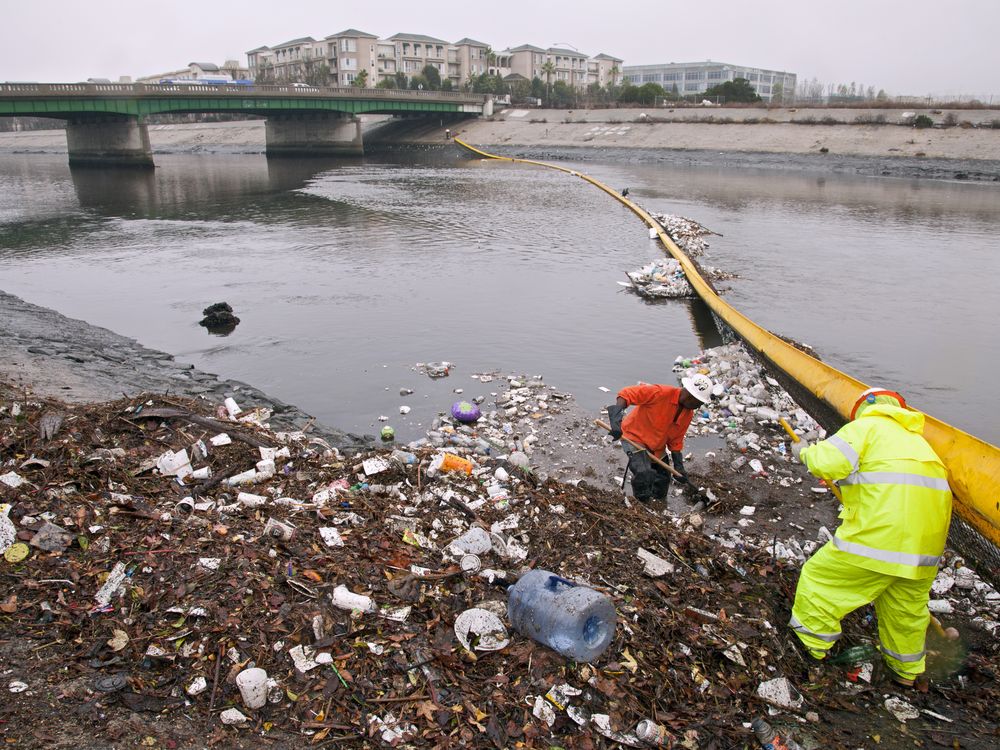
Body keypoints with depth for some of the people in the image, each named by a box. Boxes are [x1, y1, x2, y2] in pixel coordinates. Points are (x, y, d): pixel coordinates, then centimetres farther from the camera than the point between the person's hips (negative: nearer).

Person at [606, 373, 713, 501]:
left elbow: (676, 440, 10)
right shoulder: (661, 393, -26)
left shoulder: (688, 414, -1)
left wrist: (679, 466, 3)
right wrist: (617, 418, -45)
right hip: (635, 437, -8)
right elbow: (627, 394, -31)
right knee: (644, 474, -31)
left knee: (660, 493, 12)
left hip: (657, 446, 8)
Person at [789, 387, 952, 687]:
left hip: (881, 530, -8)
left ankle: (812, 650, 17)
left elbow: (829, 463, -15)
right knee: (908, 603, 25)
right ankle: (906, 671, 41)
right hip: (928, 536, 8)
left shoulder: (866, 426, 3)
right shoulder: (913, 436, 27)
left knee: (821, 577, 9)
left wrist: (805, 453, 5)